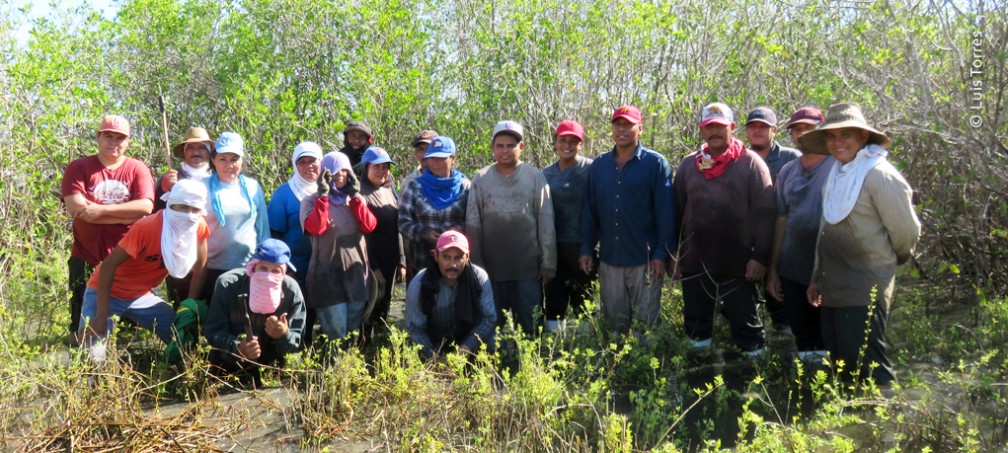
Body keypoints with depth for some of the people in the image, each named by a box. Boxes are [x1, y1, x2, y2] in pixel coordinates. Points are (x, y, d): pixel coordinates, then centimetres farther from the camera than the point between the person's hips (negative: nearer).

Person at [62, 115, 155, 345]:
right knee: (84, 323, 9)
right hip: (86, 259, 0)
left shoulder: (138, 169, 1)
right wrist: (129, 215, -16)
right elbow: (76, 208, -15)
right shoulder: (78, 168, 0)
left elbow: (146, 206, -14)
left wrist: (101, 209, -20)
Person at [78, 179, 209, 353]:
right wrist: (101, 316, -27)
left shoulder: (199, 227, -13)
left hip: (141, 296, 6)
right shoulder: (147, 227, -28)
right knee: (93, 354, -16)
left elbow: (200, 268, -1)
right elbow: (109, 265, -26)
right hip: (107, 292, -5)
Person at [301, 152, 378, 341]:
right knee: (336, 334, -9)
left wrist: (356, 196, -6)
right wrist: (323, 195, -16)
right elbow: (315, 228, -17)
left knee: (354, 331, 12)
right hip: (327, 273, -4)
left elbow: (369, 226, -3)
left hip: (356, 271, 4)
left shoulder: (356, 199, 14)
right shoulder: (312, 201, 2)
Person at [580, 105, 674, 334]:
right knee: (614, 319, 13)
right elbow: (590, 211, 9)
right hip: (609, 259, 4)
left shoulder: (656, 163, -4)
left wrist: (661, 254, -12)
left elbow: (665, 213, -7)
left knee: (647, 321, 5)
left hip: (645, 260, -3)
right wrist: (586, 249, 5)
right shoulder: (598, 165, 8)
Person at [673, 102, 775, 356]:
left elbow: (764, 214, -7)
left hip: (738, 265, -4)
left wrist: (760, 257, -12)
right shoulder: (688, 165, 8)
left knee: (746, 326, 6)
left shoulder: (750, 163, -2)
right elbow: (677, 212, 12)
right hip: (695, 264, 4)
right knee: (696, 326, 14)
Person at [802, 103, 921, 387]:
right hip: (833, 289, 8)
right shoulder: (837, 174, 11)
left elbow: (906, 231, -13)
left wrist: (886, 261, 5)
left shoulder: (878, 174, -14)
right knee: (841, 363, 16)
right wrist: (818, 277, 18)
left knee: (868, 367, -1)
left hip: (864, 291, -8)